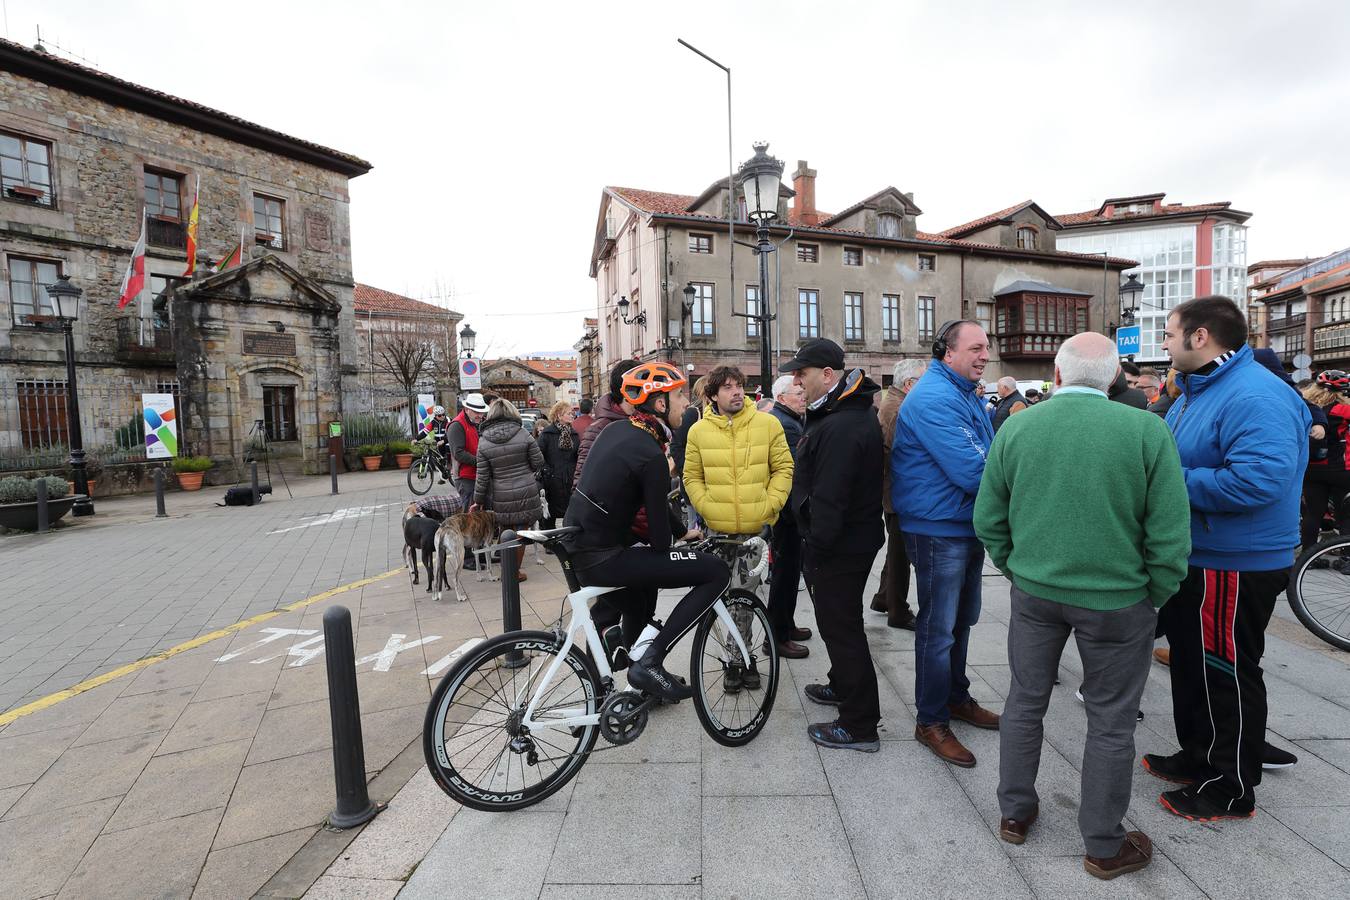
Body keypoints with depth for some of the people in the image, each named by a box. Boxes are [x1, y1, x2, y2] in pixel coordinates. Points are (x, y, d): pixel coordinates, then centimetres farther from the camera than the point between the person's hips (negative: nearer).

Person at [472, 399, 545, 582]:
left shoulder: (484, 442, -4)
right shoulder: (523, 434, -8)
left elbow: (482, 477, -2)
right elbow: (538, 463, -2)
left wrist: (478, 500, 9)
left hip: (501, 497, 2)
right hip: (526, 492, -2)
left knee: (505, 533, 18)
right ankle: (516, 571, 18)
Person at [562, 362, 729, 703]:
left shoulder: (615, 430, 8)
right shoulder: (650, 455, -18)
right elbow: (659, 535, -14)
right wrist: (663, 547, 8)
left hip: (577, 544, 10)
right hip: (601, 559, -10)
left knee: (647, 558, 37)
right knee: (717, 572, -11)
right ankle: (649, 662, -7)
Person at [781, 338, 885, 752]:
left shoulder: (840, 427, -27)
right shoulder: (855, 412, 10)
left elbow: (828, 499, -29)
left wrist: (816, 547, -20)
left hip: (838, 547, -11)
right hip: (857, 538, 11)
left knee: (840, 626, 1)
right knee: (841, 621, 25)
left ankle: (860, 726, 15)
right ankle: (842, 686, 45)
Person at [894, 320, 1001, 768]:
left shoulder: (969, 396, 13)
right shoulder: (934, 399, -21)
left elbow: (988, 457, 19)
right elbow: (971, 472, -27)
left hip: (968, 527, 10)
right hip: (939, 531, -10)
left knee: (961, 620, 22)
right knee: (938, 628, 2)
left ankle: (957, 696, 40)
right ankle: (931, 721, 17)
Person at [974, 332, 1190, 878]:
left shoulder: (1015, 428, -6)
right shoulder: (1147, 430, -12)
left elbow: (988, 521, -1)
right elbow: (1170, 535, -10)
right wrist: (1152, 597, 4)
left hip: (1034, 592, 2)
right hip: (1117, 600, -2)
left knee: (1025, 703, 18)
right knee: (1111, 722, 14)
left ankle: (1015, 813, 35)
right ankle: (1104, 847, 31)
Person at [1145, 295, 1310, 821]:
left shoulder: (1255, 397, -22)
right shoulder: (1196, 390, 11)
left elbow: (1259, 479, -33)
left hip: (1233, 567, -10)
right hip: (1195, 558, 10)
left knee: (1226, 676, 5)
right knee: (1190, 663, 21)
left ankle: (1232, 789, 24)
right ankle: (1199, 758, 39)